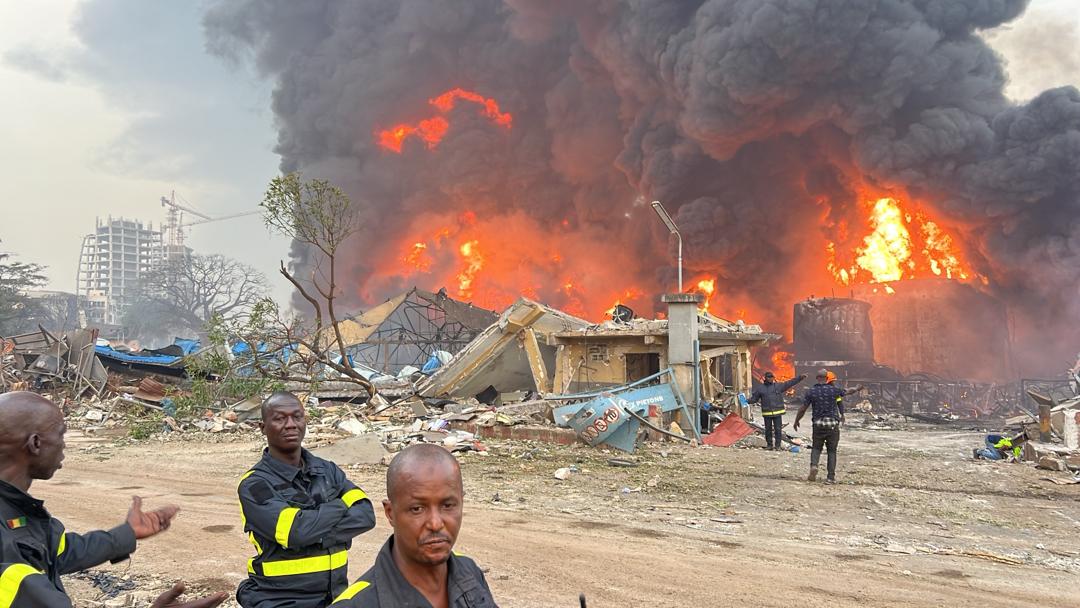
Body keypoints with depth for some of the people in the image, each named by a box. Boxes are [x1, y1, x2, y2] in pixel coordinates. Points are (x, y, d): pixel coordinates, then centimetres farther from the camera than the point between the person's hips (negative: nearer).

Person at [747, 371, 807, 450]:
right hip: (767, 413, 0)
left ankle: (777, 445, 10)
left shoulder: (779, 386, 6)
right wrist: (747, 401, -15)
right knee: (768, 430, 7)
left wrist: (800, 378, 0)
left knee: (778, 429, 1)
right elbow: (754, 398, 5)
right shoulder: (760, 388, 4)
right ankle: (769, 444, 19)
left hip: (778, 412, 0)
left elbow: (790, 383, 5)